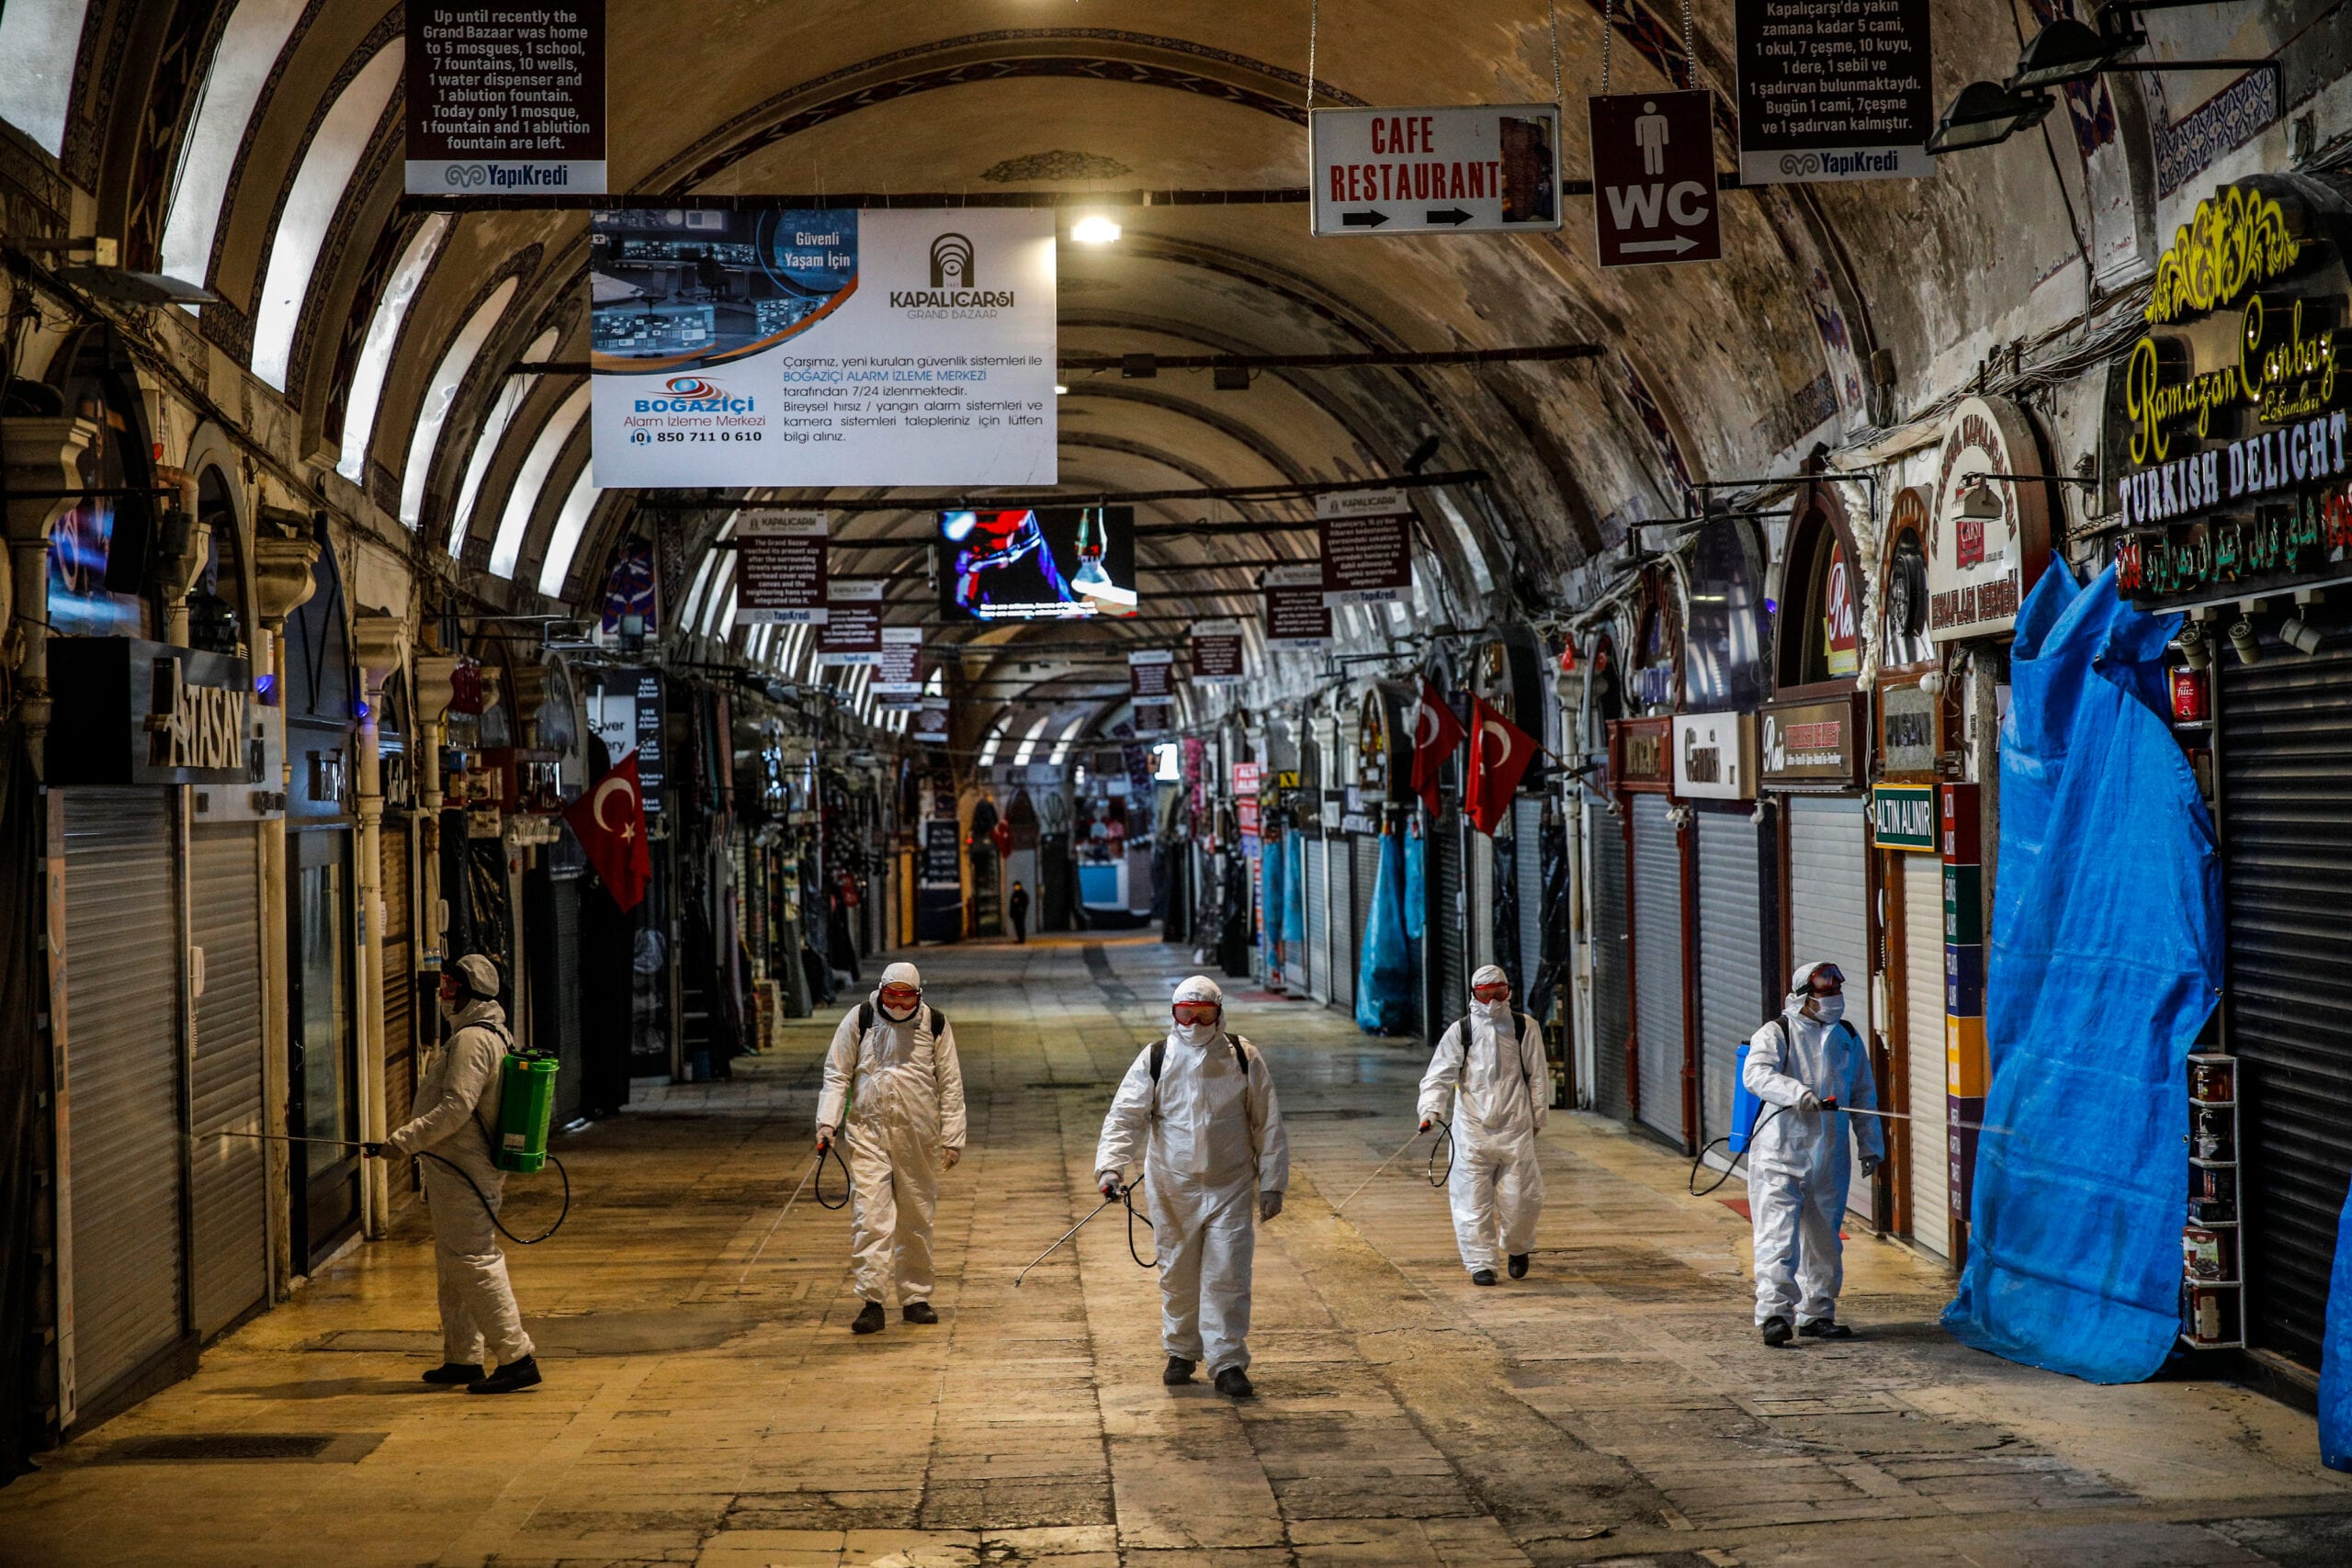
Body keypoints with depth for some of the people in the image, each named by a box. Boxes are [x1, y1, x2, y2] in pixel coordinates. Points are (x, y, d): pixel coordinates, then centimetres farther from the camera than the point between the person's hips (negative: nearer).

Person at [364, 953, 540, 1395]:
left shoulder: (472, 1039, -17)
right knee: (452, 1266, 17)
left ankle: (516, 1357, -10)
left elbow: (455, 1109, -25)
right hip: (463, 1172, 11)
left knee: (474, 1263, -10)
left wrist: (400, 1142, -25)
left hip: (463, 1175, -11)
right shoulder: (496, 1035, 17)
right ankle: (462, 1358, 24)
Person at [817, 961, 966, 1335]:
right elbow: (837, 1075, 3)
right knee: (870, 1216, -11)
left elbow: (950, 1084, 5)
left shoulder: (935, 1024, 1)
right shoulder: (859, 1020, -1)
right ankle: (872, 1301, -10)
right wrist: (827, 1122, -9)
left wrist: (952, 1138, 2)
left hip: (918, 1136, 1)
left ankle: (915, 1297, 20)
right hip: (868, 1132, -1)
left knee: (916, 1220, 8)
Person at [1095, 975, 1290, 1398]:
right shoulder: (1154, 1061, -2)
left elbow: (1268, 1124, 4)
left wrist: (1271, 1183, 2)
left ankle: (1227, 1362, 3)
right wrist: (1110, 1166, -23)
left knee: (1227, 1276, -6)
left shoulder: (1243, 1058, -1)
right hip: (1173, 1189, 1)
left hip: (1230, 1188, -1)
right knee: (1178, 1276, 11)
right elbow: (1125, 1116, -8)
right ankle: (1181, 1352, 30)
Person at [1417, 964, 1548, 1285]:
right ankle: (1480, 1264, 8)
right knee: (1473, 1199, -2)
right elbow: (1439, 1075, 0)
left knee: (1520, 1197, 0)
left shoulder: (1525, 1028, 6)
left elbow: (1538, 1075, 13)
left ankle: (1517, 1248, 29)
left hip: (1515, 1126, 0)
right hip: (1471, 1128, 0)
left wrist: (1538, 1115, 13)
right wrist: (1430, 1110, -14)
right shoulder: (1460, 1031, 3)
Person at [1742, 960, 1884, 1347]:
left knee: (1823, 1239, 11)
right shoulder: (1776, 1034, -3)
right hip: (1779, 1155, -6)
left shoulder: (1847, 1038, 14)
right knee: (1779, 1235, -12)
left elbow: (1864, 1094, 21)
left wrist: (1871, 1146, 19)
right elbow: (1756, 1075, -20)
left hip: (1829, 1159, 6)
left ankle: (1816, 1313, 21)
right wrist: (1796, 1092, -36)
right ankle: (1774, 1312, -14)